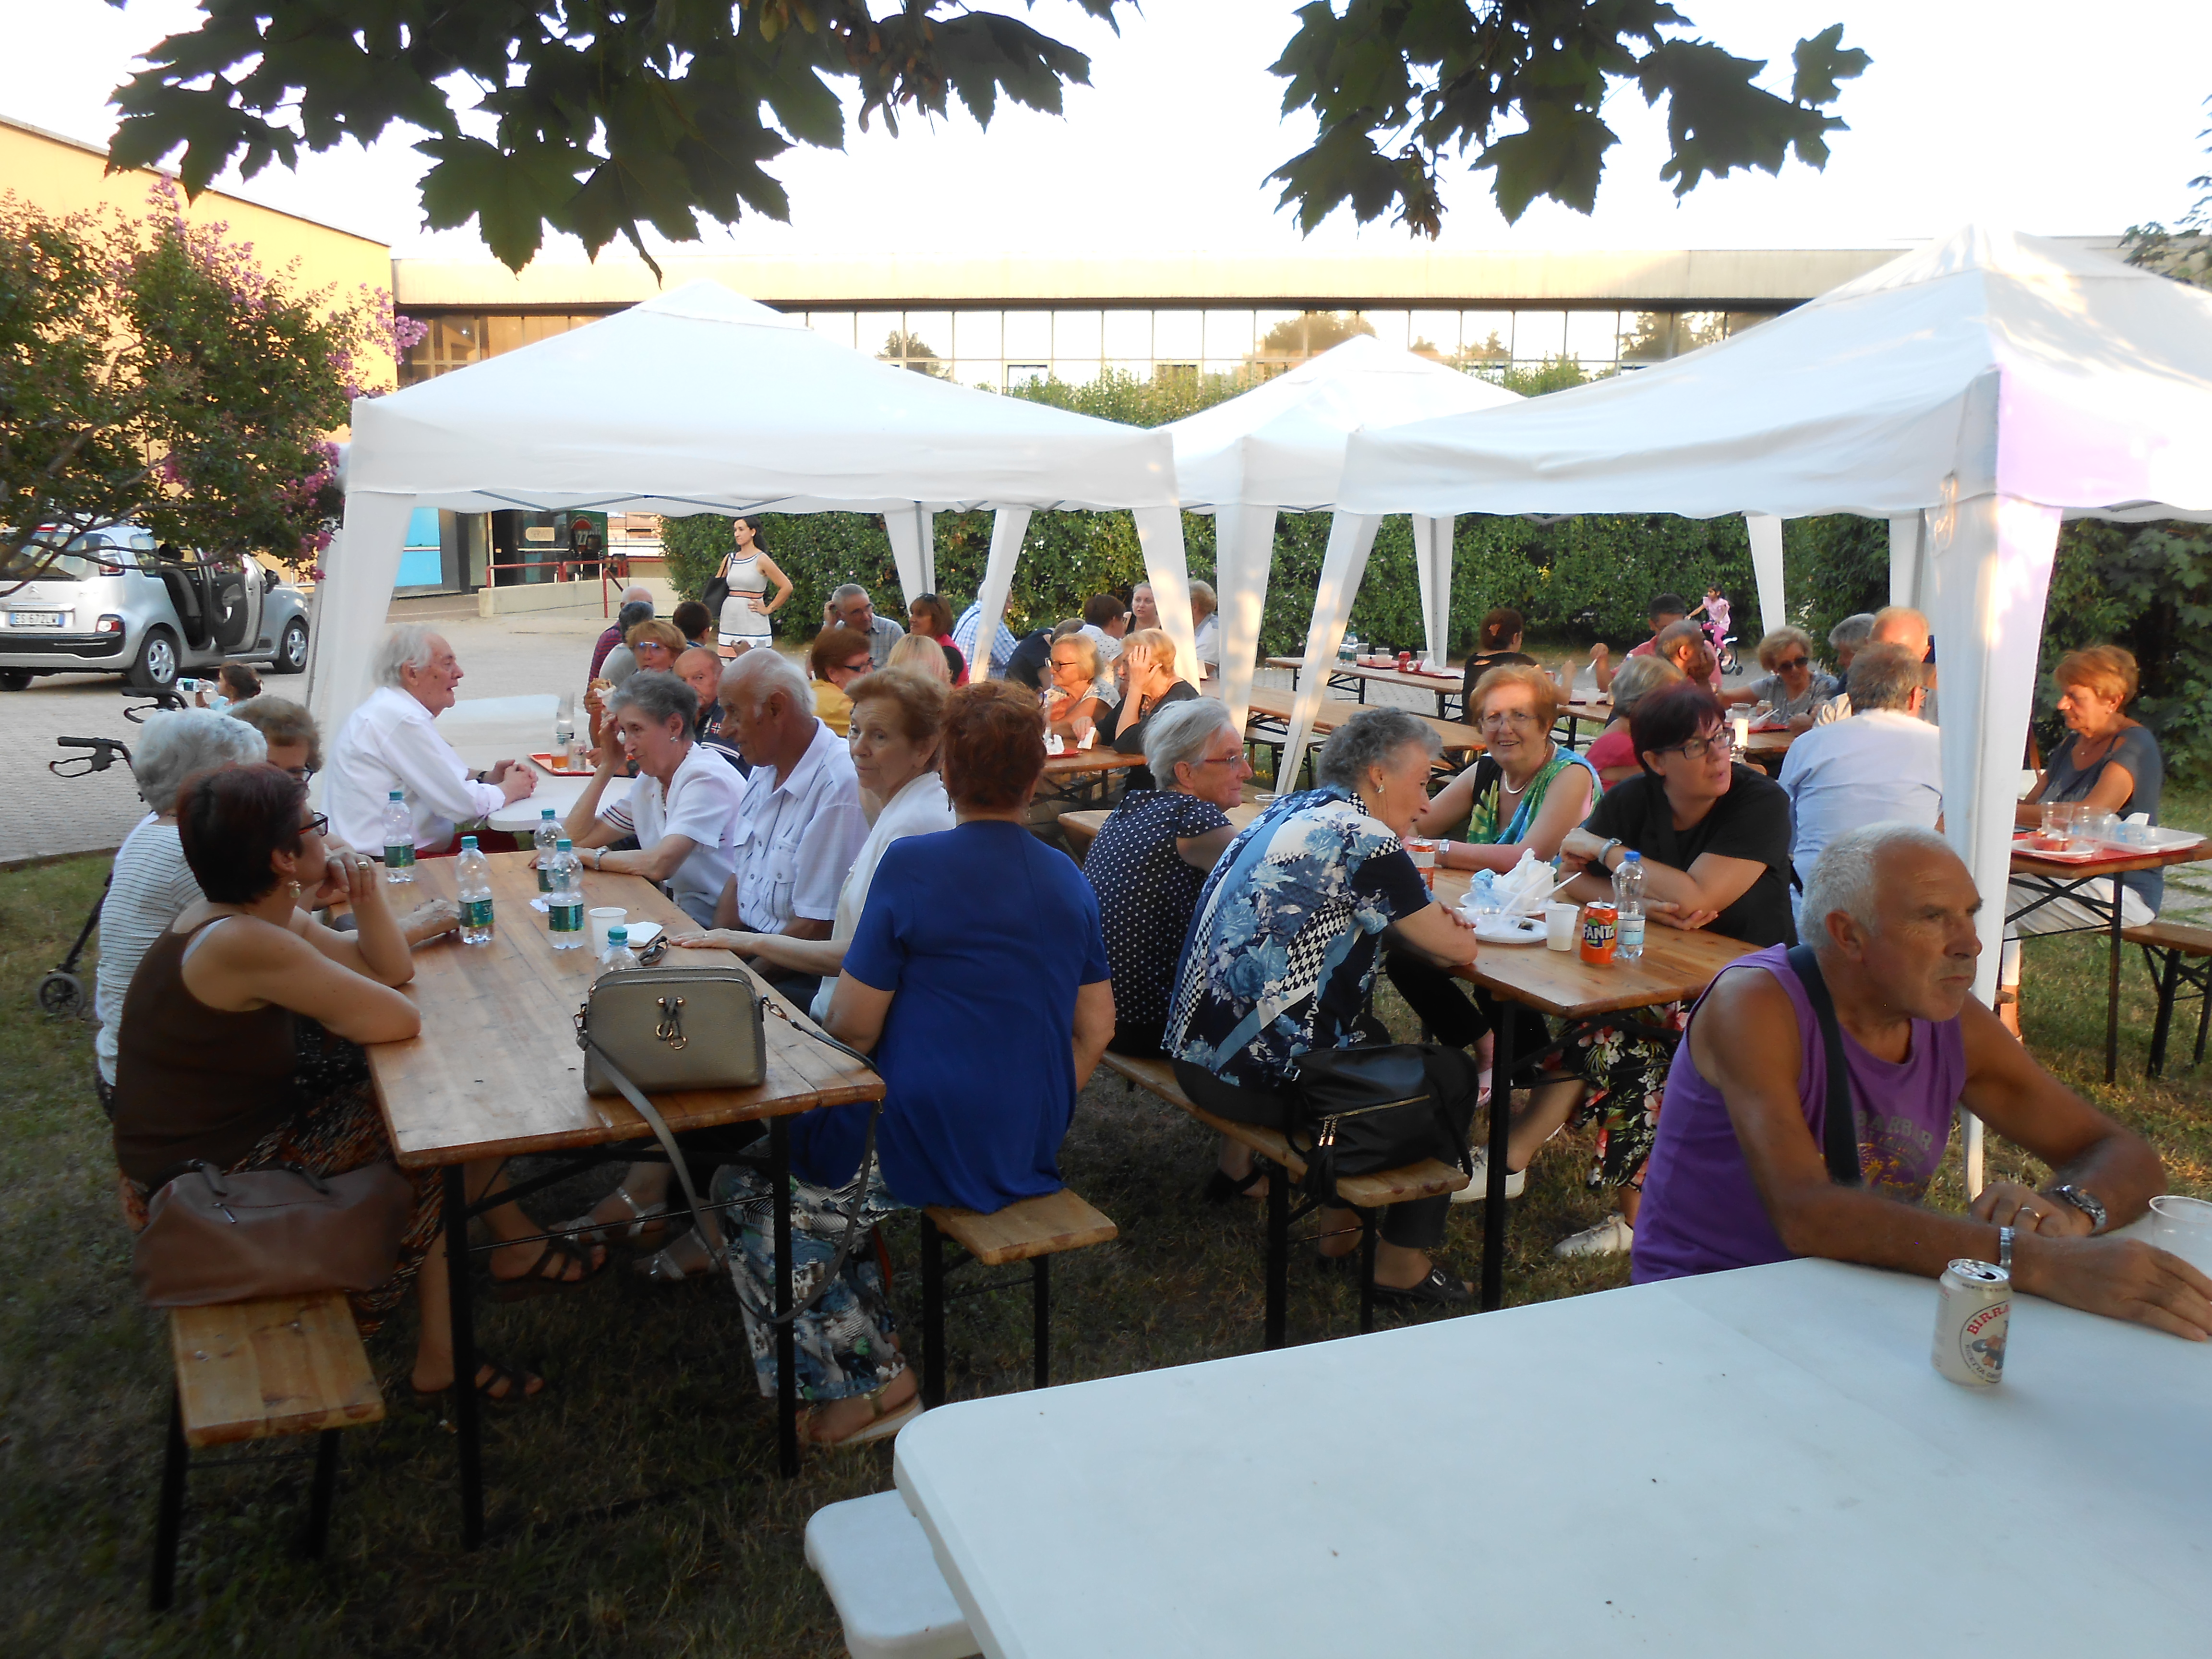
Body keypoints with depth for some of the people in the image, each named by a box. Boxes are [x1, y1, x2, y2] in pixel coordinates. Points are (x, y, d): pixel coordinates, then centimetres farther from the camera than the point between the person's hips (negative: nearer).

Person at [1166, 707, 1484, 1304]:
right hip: (1261, 1079, -9)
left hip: (1196, 1052, 9)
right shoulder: (1364, 841, -15)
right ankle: (1402, 1265, 20)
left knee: (1370, 1035, 31)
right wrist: (1449, 927, 15)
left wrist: (1427, 921, 8)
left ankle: (1340, 1226, 37)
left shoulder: (1289, 810, 11)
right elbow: (1458, 950, -8)